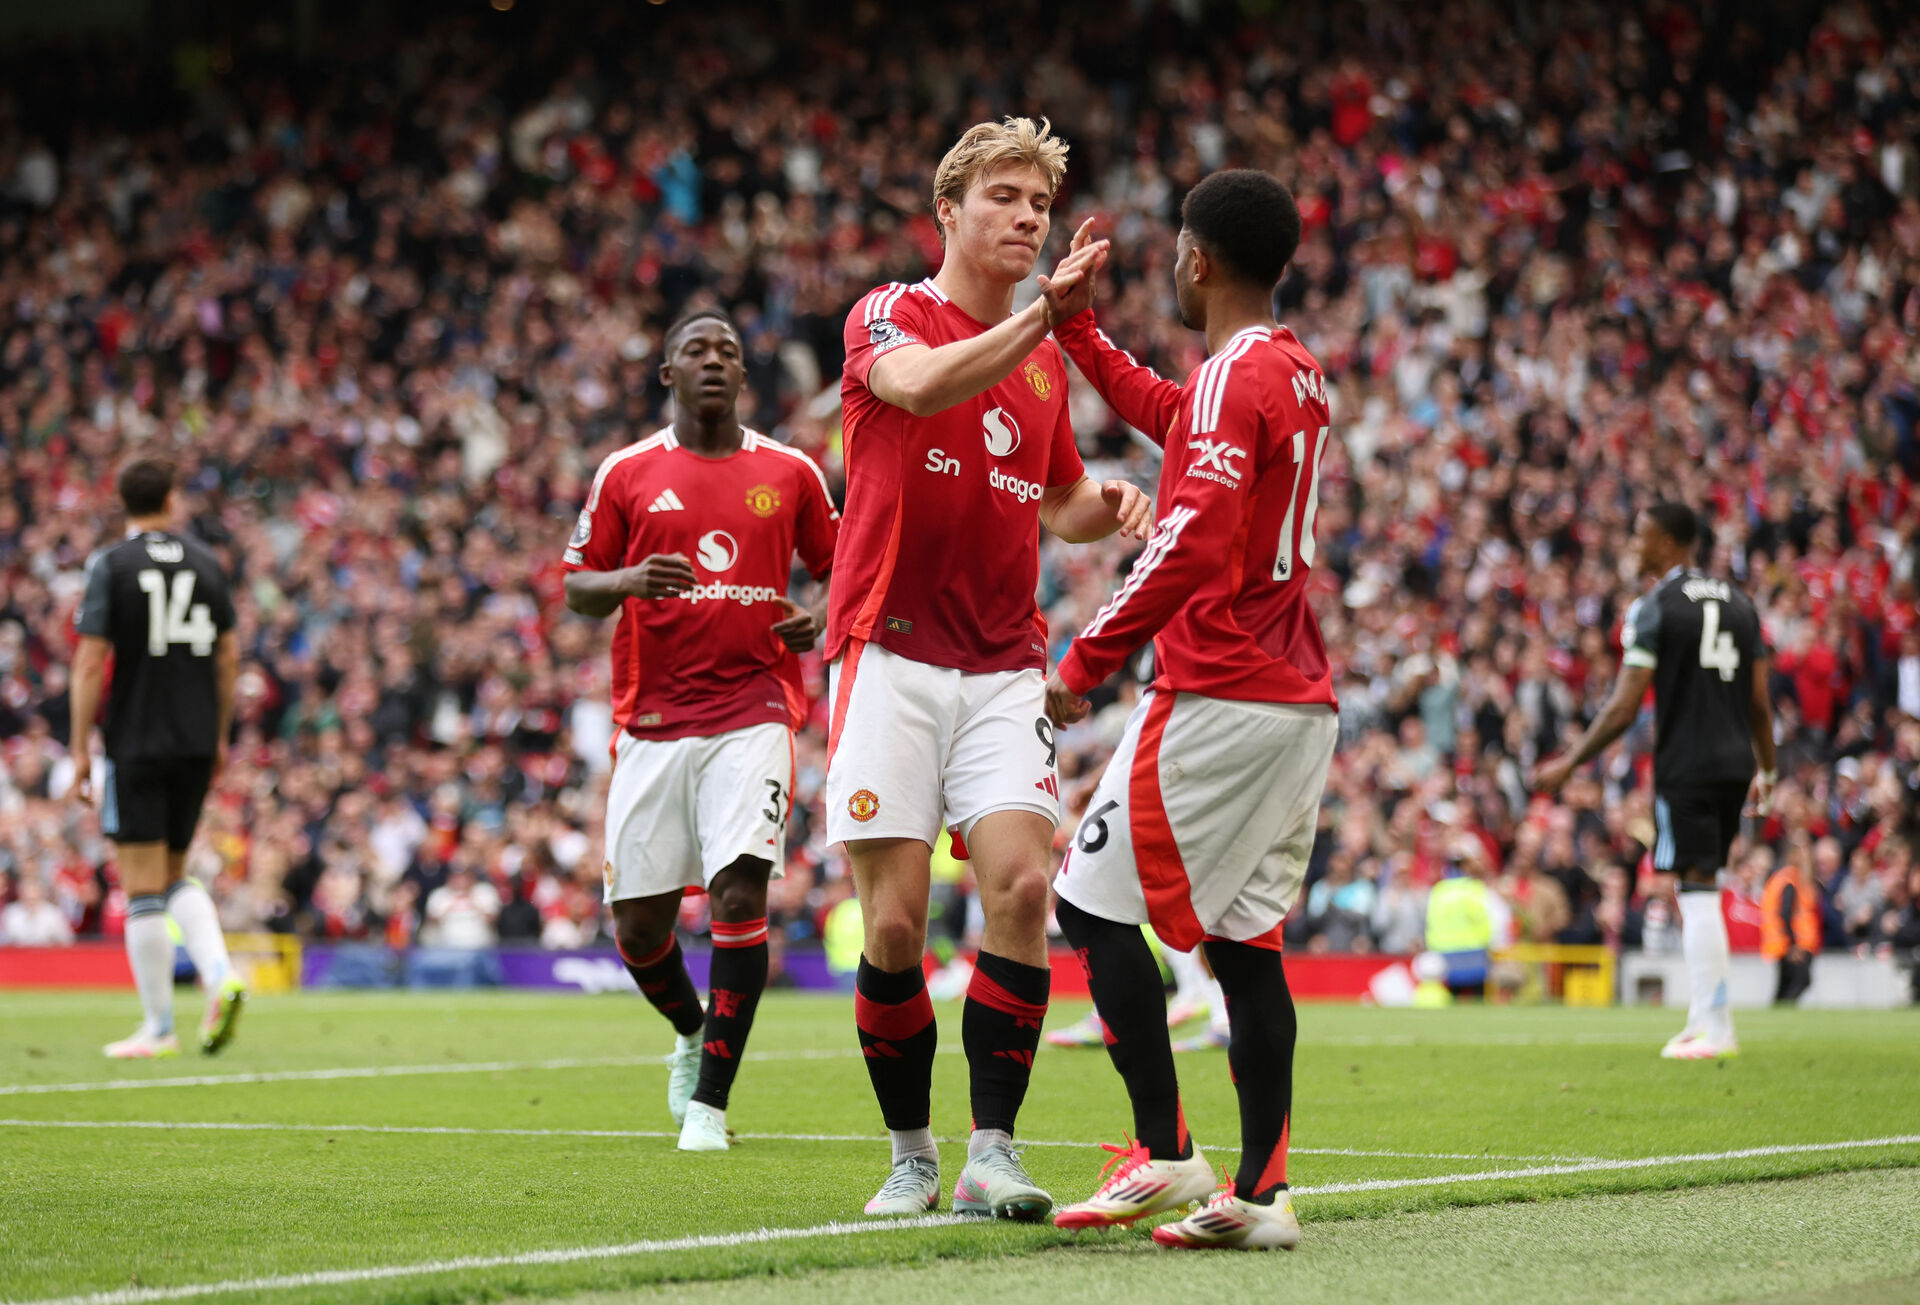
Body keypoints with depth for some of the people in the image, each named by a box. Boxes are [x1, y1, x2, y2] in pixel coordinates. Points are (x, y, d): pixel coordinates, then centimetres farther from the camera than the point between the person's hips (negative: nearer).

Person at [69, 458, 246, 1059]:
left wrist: (80, 749, -5)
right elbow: (228, 655, 10)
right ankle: (219, 974, -6)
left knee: (143, 887, 0)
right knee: (175, 877, 17)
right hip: (195, 743, 4)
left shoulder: (110, 565, -6)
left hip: (135, 744, -4)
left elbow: (91, 662, -10)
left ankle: (158, 1028, 1)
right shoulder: (205, 562, 6)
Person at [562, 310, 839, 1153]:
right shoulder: (627, 474, 7)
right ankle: (692, 1033, 34)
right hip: (652, 721, 1)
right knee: (638, 925, 2)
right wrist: (628, 580, -13)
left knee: (740, 893, -17)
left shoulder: (789, 474, 8)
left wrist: (822, 622, -3)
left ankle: (710, 1098, -9)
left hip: (753, 712, -1)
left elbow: (839, 568, 19)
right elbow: (577, 589, 9)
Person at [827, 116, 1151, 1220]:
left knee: (1022, 883, -14)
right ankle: (912, 1154, 10)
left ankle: (992, 1152, -10)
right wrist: (1043, 311, -33)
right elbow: (923, 385, -24)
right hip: (890, 657, -4)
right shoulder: (889, 317, 0)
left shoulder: (1047, 359, 16)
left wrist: (1110, 504, 6)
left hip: (1004, 665, 4)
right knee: (896, 921, -7)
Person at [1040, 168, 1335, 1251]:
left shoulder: (1233, 378, -13)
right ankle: (1262, 1192, 4)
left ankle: (1165, 1156, -5)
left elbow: (1192, 545, -23)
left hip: (1219, 699, -9)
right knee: (1246, 938, 8)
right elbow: (1169, 419, 35)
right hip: (1302, 703, 9)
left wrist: (1087, 660, -18)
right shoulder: (1299, 372, 15)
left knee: (1095, 905, -2)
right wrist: (1078, 326, 40)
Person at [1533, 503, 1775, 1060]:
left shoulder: (1654, 608, -7)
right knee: (1696, 890, 15)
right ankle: (1702, 1016, 13)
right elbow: (1760, 703, 14)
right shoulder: (1736, 602, 13)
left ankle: (1715, 1029, -8)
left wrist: (1569, 763, -3)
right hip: (1734, 765, 7)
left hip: (1684, 768, -7)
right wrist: (1765, 772, 25)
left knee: (1696, 889, -6)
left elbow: (1624, 707, -11)